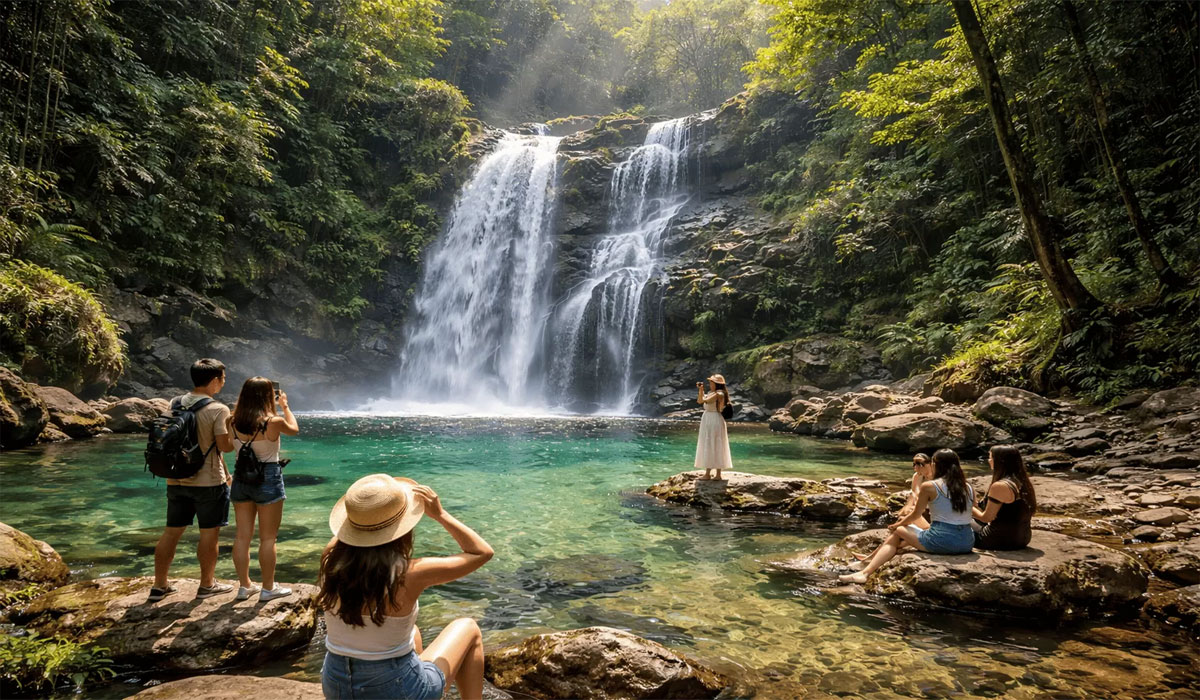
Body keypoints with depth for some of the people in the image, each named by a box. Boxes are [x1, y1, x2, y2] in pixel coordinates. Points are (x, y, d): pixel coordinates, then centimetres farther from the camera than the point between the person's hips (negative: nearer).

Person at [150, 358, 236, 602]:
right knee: (209, 533, 6)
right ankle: (207, 585, 17)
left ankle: (160, 585, 23)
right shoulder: (218, 410, -15)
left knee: (171, 532, 15)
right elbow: (226, 446, -18)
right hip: (209, 481, -6)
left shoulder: (175, 404, 5)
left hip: (176, 480, 6)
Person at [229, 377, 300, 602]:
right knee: (267, 538, 5)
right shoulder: (273, 422, -17)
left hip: (241, 479, 5)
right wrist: (285, 406, 17)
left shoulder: (233, 421, -4)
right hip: (268, 480, -5)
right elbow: (294, 429, 4)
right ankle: (268, 588, 13)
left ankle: (244, 585, 23)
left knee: (242, 536, 13)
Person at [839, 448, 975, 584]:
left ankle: (866, 572, 13)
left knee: (897, 533, 16)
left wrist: (897, 525, 25)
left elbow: (915, 516, 5)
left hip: (942, 541, -6)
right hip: (967, 543, 6)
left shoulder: (929, 486, -5)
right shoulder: (969, 488, 9)